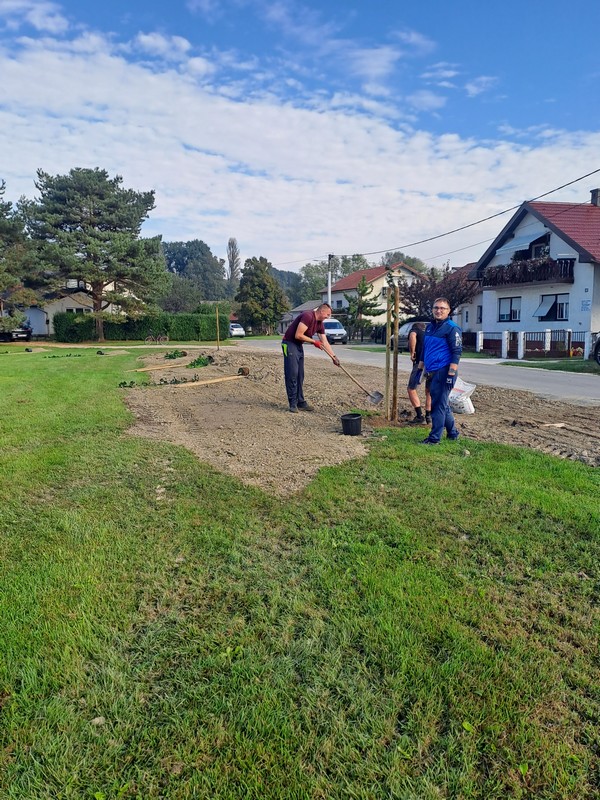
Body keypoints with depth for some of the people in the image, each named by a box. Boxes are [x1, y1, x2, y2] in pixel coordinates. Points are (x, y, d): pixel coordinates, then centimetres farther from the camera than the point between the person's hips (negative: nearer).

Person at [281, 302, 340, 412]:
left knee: (300, 375, 8)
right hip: (289, 344, -9)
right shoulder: (308, 316, -22)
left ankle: (300, 402, 13)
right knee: (292, 374, -9)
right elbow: (298, 335, -25)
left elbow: (325, 343, 9)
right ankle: (293, 404, -4)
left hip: (299, 346, 9)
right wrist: (314, 342, -15)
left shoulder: (320, 324, 6)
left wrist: (333, 357, 3)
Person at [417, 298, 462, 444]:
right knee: (443, 405, 17)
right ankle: (452, 433, 30)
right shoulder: (430, 327, 15)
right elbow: (424, 349, 23)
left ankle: (434, 438, 3)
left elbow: (456, 352, -14)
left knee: (438, 405, -4)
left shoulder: (452, 328, -9)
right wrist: (420, 369, 20)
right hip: (432, 373, 8)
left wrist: (451, 375, -20)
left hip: (443, 372, -8)